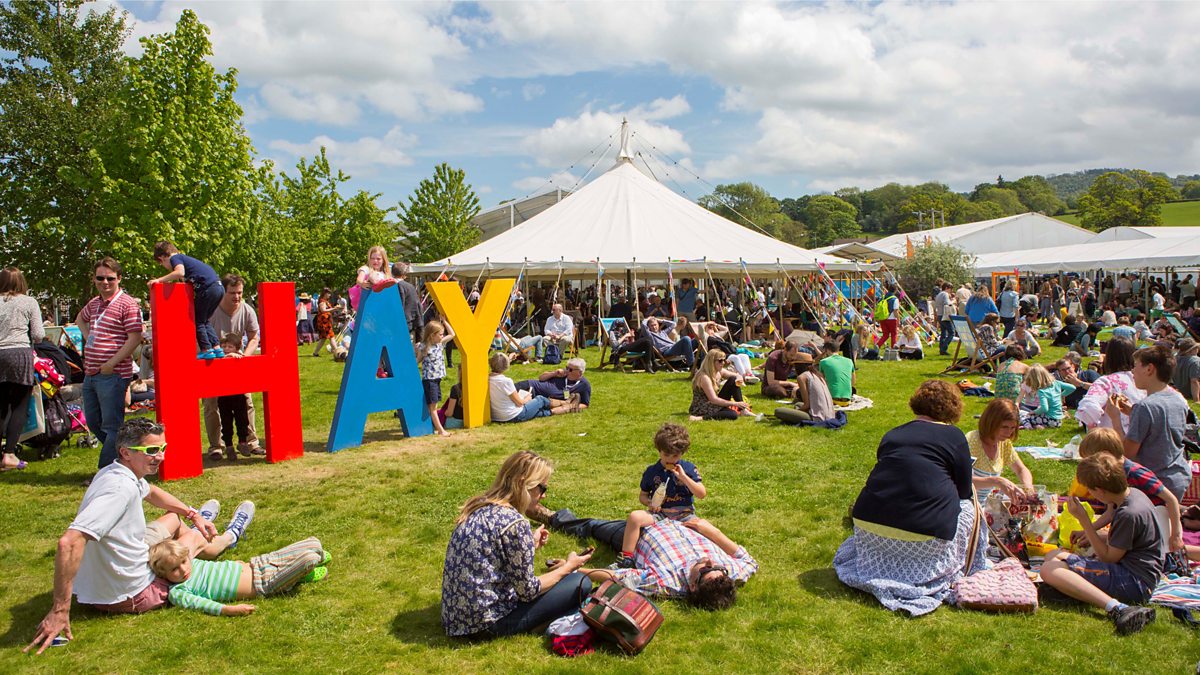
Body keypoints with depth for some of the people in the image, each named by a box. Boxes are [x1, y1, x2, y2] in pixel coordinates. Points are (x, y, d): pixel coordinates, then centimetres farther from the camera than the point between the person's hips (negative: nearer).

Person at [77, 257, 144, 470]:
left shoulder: (127, 304, -11)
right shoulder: (94, 303, 14)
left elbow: (135, 338, -17)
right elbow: (80, 319, 36)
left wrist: (111, 364, -19)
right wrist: (87, 336, 16)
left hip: (112, 375, -9)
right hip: (90, 373, 9)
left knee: (111, 426, -3)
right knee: (93, 422, 17)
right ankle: (121, 454, 30)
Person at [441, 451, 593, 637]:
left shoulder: (478, 507, 5)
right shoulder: (514, 522, -19)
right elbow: (528, 591, -12)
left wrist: (530, 544, 20)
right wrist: (568, 567, 1)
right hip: (488, 622, -8)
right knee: (581, 583, -3)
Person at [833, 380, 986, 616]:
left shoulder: (892, 435, 16)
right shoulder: (954, 436, 3)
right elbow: (964, 491, 7)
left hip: (869, 523, 5)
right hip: (923, 532, -5)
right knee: (969, 507, 21)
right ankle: (955, 576, 14)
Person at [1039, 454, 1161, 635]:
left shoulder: (1129, 514, -22)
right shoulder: (1132, 494, 7)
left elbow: (1109, 558, -13)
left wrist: (1083, 519, -13)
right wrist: (1090, 535, 20)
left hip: (1134, 582, -11)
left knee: (1050, 569, -24)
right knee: (1053, 555, 15)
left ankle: (1116, 608, -35)